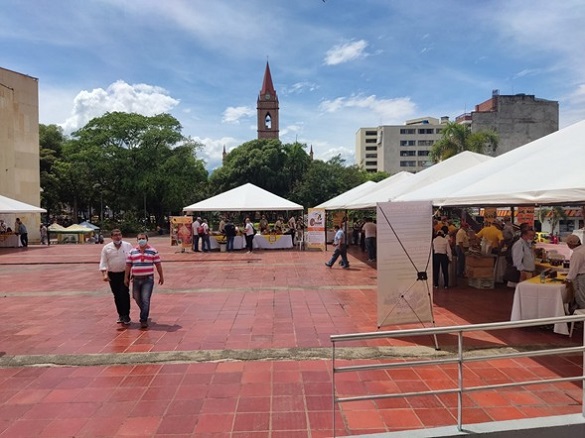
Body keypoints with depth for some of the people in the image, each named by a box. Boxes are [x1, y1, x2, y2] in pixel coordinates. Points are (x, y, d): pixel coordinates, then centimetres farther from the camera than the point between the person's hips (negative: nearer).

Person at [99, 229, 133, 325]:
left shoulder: (128, 246, 0)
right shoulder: (106, 248, 0)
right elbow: (103, 262, -1)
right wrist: (104, 274, -12)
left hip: (124, 274, -1)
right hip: (113, 275, 2)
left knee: (124, 294, -8)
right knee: (117, 296, 9)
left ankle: (126, 315, 0)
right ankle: (120, 315, 23)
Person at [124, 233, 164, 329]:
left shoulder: (153, 251, 2)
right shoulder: (132, 252, 8)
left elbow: (158, 264, 5)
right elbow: (128, 265, 8)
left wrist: (161, 276, 7)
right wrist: (126, 277, 5)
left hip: (148, 279, -3)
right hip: (136, 279, 3)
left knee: (145, 300, -10)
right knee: (137, 299, 13)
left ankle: (144, 320, -5)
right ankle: (144, 313, 38)